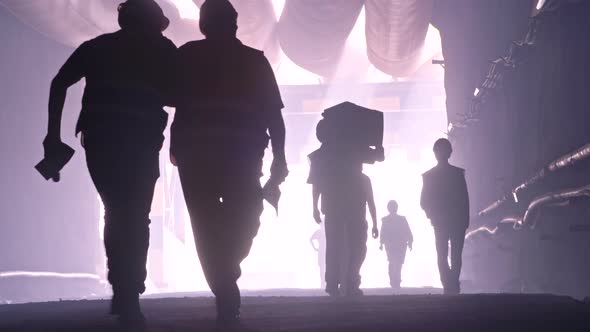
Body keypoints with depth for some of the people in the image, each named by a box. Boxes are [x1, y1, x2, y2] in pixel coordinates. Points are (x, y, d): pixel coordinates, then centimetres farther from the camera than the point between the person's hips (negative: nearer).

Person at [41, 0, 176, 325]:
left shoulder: (98, 45, 18)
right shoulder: (162, 48, 12)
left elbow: (59, 83, 11)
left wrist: (54, 133, 9)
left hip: (100, 136, 2)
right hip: (141, 139, -2)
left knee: (117, 212, 15)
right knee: (135, 216, 5)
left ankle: (124, 292, 6)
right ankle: (128, 295, -8)